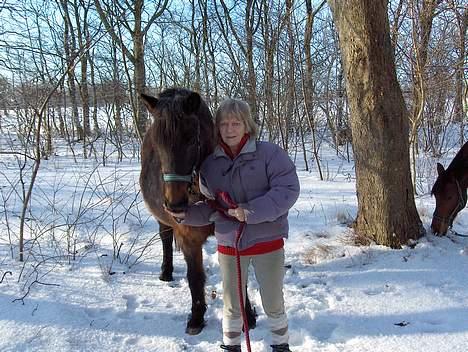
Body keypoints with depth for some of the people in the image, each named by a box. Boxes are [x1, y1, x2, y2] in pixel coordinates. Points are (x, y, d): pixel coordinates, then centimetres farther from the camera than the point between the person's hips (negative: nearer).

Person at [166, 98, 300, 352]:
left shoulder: (269, 153, -11)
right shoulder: (210, 164, 0)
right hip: (228, 244, 3)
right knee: (232, 305, 18)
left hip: (267, 241, -2)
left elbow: (288, 189, -20)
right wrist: (185, 214, -13)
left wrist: (251, 211, -27)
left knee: (273, 302, 15)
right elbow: (209, 208, 6)